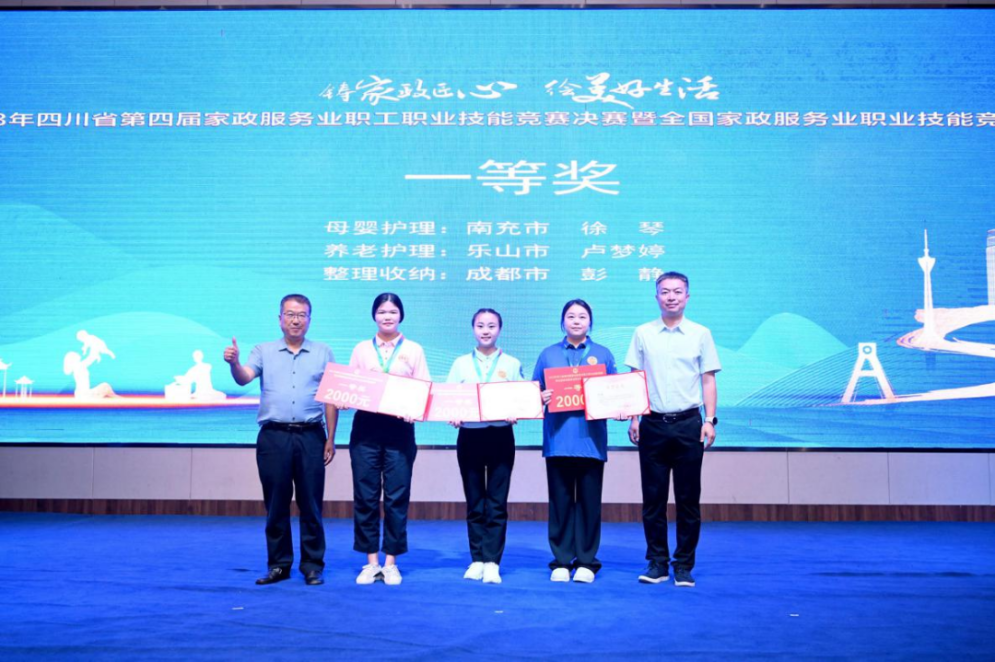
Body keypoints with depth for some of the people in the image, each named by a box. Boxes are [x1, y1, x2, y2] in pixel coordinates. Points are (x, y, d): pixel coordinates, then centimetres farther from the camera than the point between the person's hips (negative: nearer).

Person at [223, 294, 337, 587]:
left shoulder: (323, 353, 10)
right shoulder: (264, 351, 11)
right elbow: (244, 379, -6)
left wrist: (331, 439, 3)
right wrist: (234, 363, -28)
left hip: (311, 437, 0)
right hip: (273, 436, 1)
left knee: (311, 504, 2)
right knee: (275, 504, 5)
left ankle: (313, 565, 11)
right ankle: (279, 565, 16)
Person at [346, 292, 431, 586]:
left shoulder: (414, 350, 9)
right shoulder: (361, 349, 13)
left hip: (399, 428, -1)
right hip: (366, 426, 1)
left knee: (396, 496, 0)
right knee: (365, 495, 2)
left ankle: (391, 562, 11)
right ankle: (371, 561, 12)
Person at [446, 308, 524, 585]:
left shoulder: (512, 364, 7)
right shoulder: (461, 364, 9)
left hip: (500, 435, -1)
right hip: (469, 435, 1)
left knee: (497, 502, -2)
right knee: (474, 502, 6)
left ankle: (492, 562, 0)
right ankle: (477, 559, 14)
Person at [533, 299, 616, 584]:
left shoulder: (603, 355, 11)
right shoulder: (548, 355, 12)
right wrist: (541, 398, -11)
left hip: (591, 439, 0)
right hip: (558, 439, 1)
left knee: (589, 501, 3)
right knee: (560, 501, 3)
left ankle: (586, 561, 12)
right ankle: (561, 561, 12)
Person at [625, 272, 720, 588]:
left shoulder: (700, 334, 5)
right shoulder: (643, 334, 7)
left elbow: (708, 380, 5)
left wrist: (710, 420, -4)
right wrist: (633, 418, 0)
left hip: (688, 423, -1)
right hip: (652, 423, 1)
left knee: (688, 499, 3)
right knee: (653, 497, 4)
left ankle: (684, 565, 12)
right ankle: (657, 563, 14)